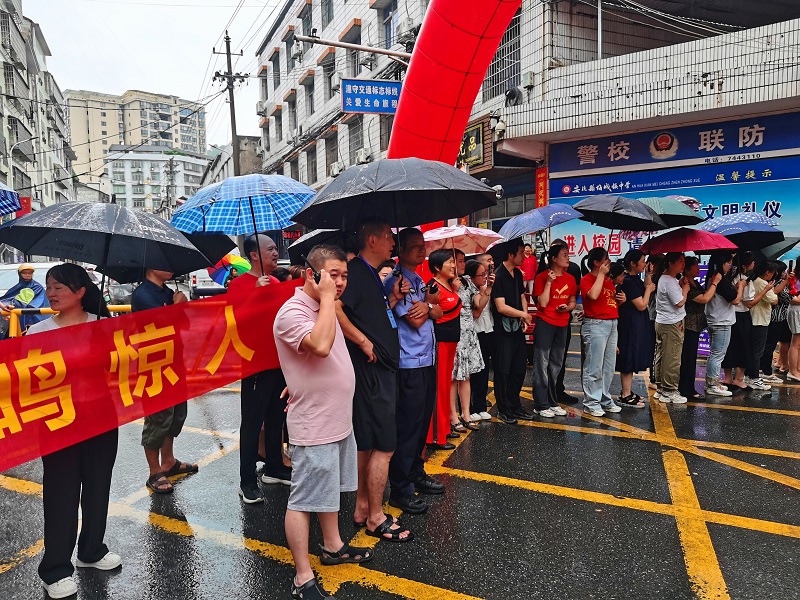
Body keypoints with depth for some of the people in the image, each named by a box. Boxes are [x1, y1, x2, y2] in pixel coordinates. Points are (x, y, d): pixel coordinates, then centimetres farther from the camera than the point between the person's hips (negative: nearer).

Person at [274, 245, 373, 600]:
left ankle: (332, 547, 41)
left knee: (331, 488, 23)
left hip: (338, 420, 10)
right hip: (313, 427, -10)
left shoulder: (324, 309, 10)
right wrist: (327, 298, -29)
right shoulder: (293, 312, -20)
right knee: (303, 500, 2)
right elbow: (320, 346, -37)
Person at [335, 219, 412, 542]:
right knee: (384, 446, -3)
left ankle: (362, 509, 28)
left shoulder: (372, 275, 16)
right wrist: (363, 342, -23)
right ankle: (376, 518, 11)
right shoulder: (356, 270, -14)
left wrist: (394, 298, 6)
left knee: (367, 444, 16)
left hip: (381, 369, 10)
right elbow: (334, 308, -29)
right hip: (371, 370, -10)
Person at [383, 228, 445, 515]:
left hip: (428, 361, 9)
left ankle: (416, 474, 33)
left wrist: (427, 306, -12)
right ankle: (400, 489, 7)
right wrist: (429, 302, 0)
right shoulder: (395, 281, -12)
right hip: (409, 364, -9)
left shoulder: (419, 281, 16)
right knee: (408, 426, -3)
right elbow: (415, 320, -17)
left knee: (422, 422, 18)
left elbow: (437, 312, 9)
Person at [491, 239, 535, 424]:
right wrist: (524, 314, -10)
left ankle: (515, 406, 28)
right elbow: (501, 307, -21)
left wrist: (524, 318, 1)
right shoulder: (498, 276, -16)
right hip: (503, 331, -8)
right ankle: (504, 410, 15)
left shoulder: (518, 274, 10)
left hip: (518, 329, 8)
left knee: (519, 369, 14)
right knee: (503, 371, 2)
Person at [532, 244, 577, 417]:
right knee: (542, 365, -2)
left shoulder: (570, 279, 8)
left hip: (562, 325, 6)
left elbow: (572, 302, 16)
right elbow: (543, 303, -15)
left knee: (556, 365, 12)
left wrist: (567, 307, -6)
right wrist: (549, 282, -19)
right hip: (545, 323, -6)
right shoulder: (542, 277, -9)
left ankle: (553, 402, 22)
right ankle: (541, 405, 4)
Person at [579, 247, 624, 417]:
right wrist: (601, 274, -16)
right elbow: (593, 295, -26)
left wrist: (621, 300, 6)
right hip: (595, 325, -8)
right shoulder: (587, 279, -6)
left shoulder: (609, 280, 19)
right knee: (594, 367, -5)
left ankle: (605, 400, 22)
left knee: (609, 366, 12)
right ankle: (591, 403, 2)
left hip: (612, 324, 8)